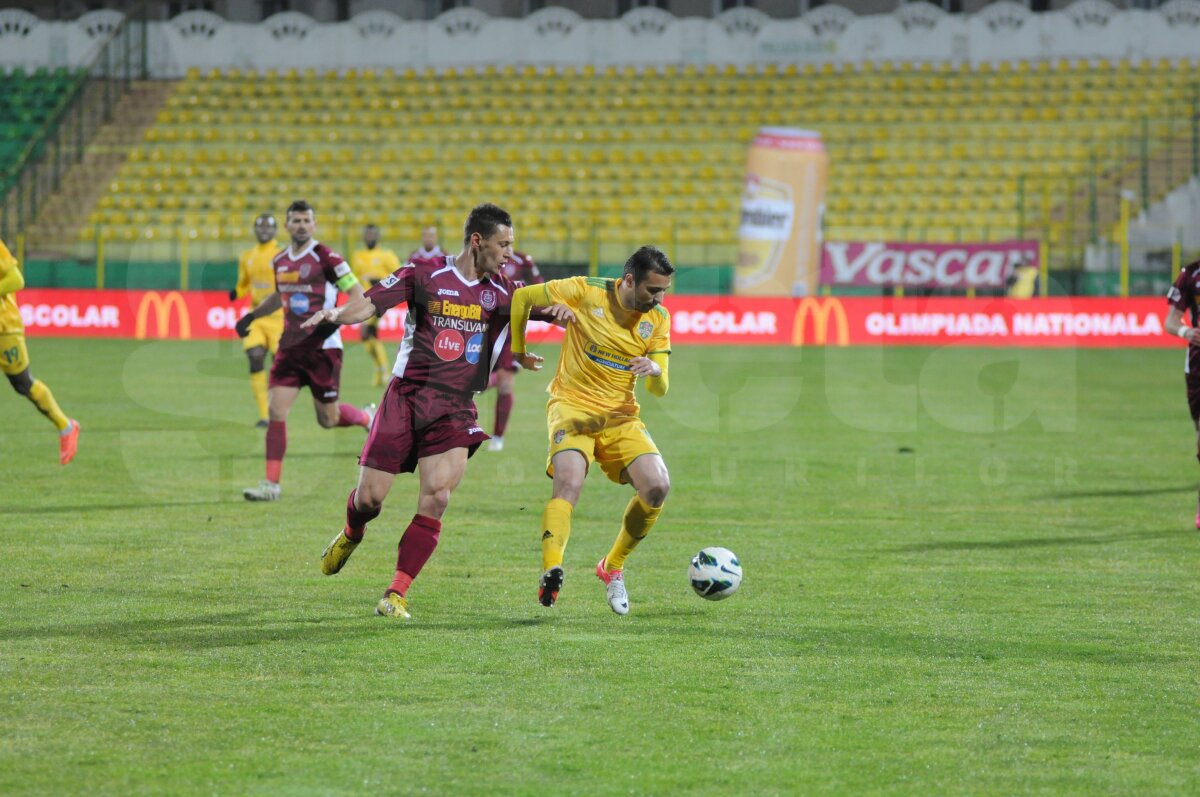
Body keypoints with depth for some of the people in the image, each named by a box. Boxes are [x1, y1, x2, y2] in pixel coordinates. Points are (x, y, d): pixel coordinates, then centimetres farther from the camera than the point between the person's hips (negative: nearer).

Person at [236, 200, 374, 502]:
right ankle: (271, 484, -5)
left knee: (328, 419, 5)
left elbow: (358, 295, -12)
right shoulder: (280, 261, 10)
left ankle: (368, 418, 38)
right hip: (290, 347, 5)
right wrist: (252, 315, 20)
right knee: (275, 411, -8)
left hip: (322, 347, -5)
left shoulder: (326, 257, -11)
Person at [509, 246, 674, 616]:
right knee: (569, 484, -30)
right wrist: (517, 351, 10)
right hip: (572, 406, -4)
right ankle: (552, 571, -43)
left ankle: (613, 567, 6)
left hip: (621, 415, 4)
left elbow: (660, 389, -1)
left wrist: (655, 370, -25)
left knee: (657, 488, -15)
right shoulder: (584, 292, -11)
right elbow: (521, 297, 0)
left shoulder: (659, 318, 0)